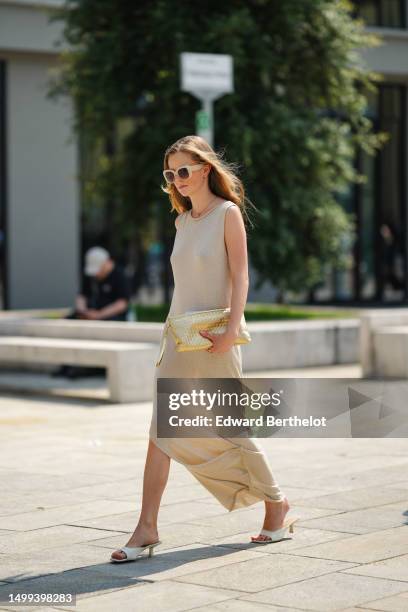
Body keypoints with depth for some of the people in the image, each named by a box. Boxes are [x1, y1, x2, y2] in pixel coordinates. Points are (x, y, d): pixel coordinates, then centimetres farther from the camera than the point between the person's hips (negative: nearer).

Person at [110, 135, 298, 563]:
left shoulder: (227, 214, -5)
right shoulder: (182, 221, 14)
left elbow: (239, 275, -11)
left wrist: (231, 329, -21)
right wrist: (175, 329, 14)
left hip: (214, 338, -6)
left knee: (231, 427, 3)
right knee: (162, 429, -4)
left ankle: (276, 504, 24)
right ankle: (147, 527, -5)